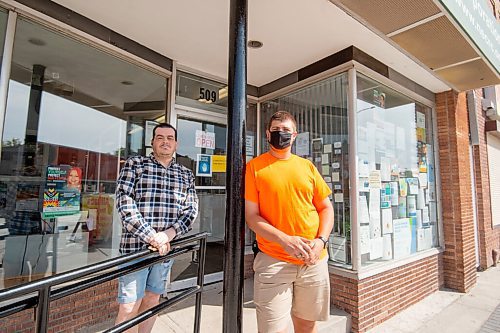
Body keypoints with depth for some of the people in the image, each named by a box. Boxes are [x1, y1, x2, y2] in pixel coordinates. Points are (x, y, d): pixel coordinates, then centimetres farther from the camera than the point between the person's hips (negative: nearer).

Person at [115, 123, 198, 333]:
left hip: (167, 247, 4)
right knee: (129, 307, 2)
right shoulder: (134, 164, 0)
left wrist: (168, 234, -14)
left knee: (152, 299, 17)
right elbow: (124, 202, -11)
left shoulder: (185, 174, 9)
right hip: (136, 245, -3)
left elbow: (191, 210, 3)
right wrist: (151, 236, -19)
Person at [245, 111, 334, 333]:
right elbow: (251, 217, -7)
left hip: (314, 261, 4)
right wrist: (285, 240, -20)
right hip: (273, 261, -3)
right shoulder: (254, 167, -3)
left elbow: (326, 208, 10)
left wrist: (321, 241, -6)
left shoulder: (307, 166, 7)